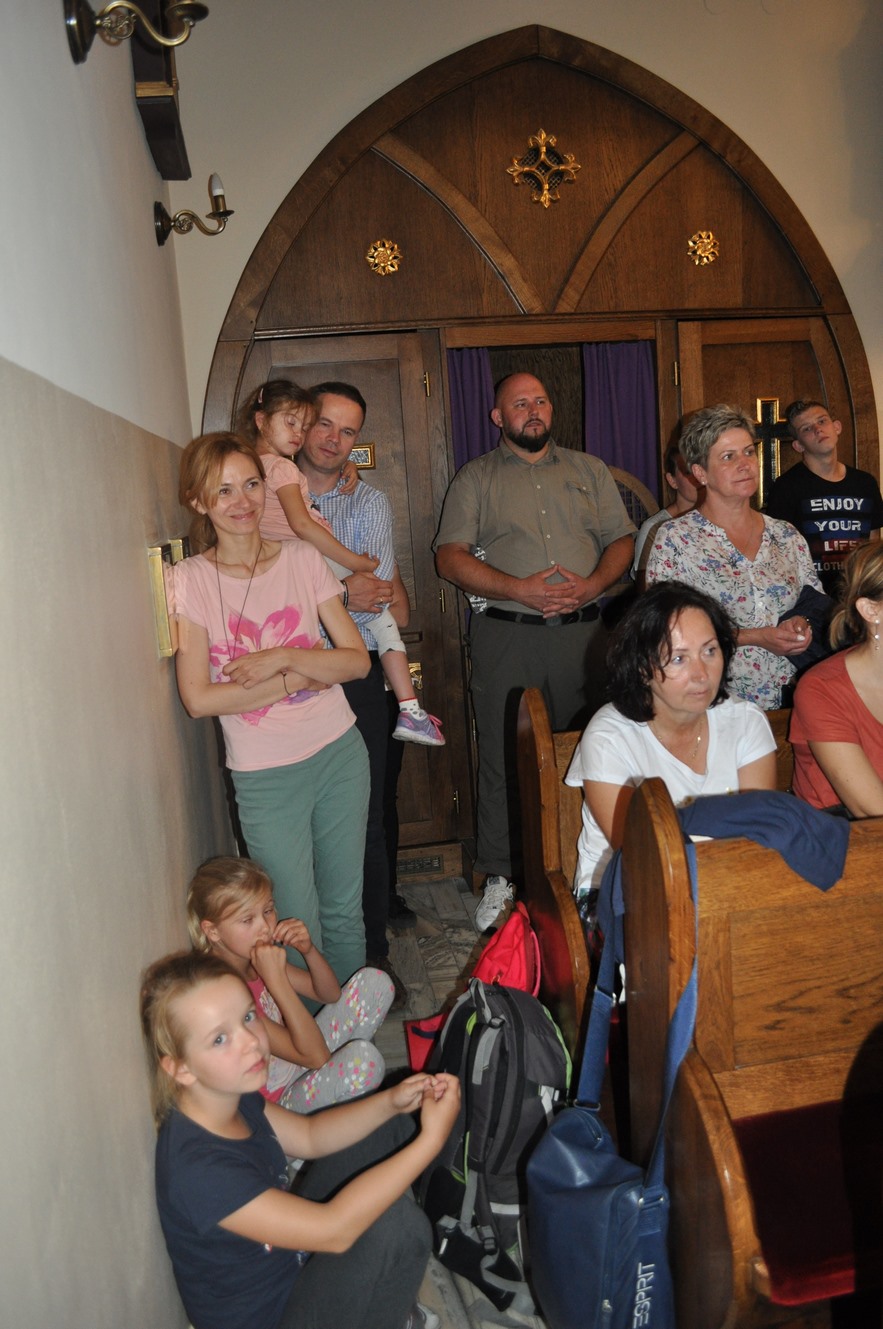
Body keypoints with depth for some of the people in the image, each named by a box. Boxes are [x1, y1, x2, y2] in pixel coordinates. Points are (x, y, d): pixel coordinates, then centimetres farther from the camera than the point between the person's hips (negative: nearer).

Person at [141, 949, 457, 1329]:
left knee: (389, 1128, 8)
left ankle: (381, 1290, 15)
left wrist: (391, 1102, -11)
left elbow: (308, 1135, 5)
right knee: (396, 1221, -29)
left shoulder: (230, 1095, -9)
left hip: (291, 1251, 8)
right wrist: (431, 1139, -32)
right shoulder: (198, 1169, -35)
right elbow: (333, 1229, -33)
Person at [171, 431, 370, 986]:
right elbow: (199, 698, -13)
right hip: (265, 775, -2)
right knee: (300, 926, 6)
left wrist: (281, 657, -17)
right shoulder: (190, 580, -7)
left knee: (345, 909, 15)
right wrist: (299, 677, -16)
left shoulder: (303, 558, 0)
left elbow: (358, 660, -3)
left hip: (340, 753, 3)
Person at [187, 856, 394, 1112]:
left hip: (299, 1063, 8)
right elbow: (315, 1055, -31)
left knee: (374, 982, 2)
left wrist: (309, 949, -17)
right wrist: (276, 978, -38)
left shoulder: (259, 958, -6)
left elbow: (331, 994, 3)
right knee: (364, 1057, -33)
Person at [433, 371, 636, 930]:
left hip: (583, 631, 2)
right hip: (506, 636, -2)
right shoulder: (475, 477, 8)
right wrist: (518, 589, -14)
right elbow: (451, 555, -2)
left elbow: (622, 539, 12)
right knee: (504, 758, 0)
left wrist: (592, 584, -9)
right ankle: (501, 877, 12)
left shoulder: (590, 470, 17)